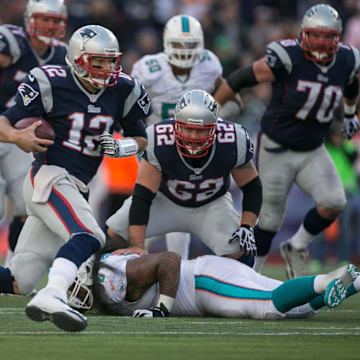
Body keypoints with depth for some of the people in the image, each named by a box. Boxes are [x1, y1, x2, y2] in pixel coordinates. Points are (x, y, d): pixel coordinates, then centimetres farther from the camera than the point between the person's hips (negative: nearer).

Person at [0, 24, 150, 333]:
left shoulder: (122, 91, 7)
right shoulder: (52, 85, -7)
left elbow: (142, 139, 17)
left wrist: (122, 147, -6)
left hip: (76, 189, 7)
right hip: (49, 177, -7)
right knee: (89, 236, -33)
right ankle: (51, 297, -49)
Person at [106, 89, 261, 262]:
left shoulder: (232, 144, -29)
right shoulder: (159, 143, -33)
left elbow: (252, 188, -12)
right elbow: (142, 197, -28)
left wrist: (246, 227, -26)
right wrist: (137, 246, -35)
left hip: (210, 205, 0)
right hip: (166, 200, 0)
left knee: (236, 251, -24)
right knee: (115, 232, -18)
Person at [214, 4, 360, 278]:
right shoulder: (288, 57, -22)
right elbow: (241, 79, -15)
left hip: (313, 152, 4)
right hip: (277, 150, -4)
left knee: (334, 203, -16)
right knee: (270, 219, 3)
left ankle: (297, 248, 10)